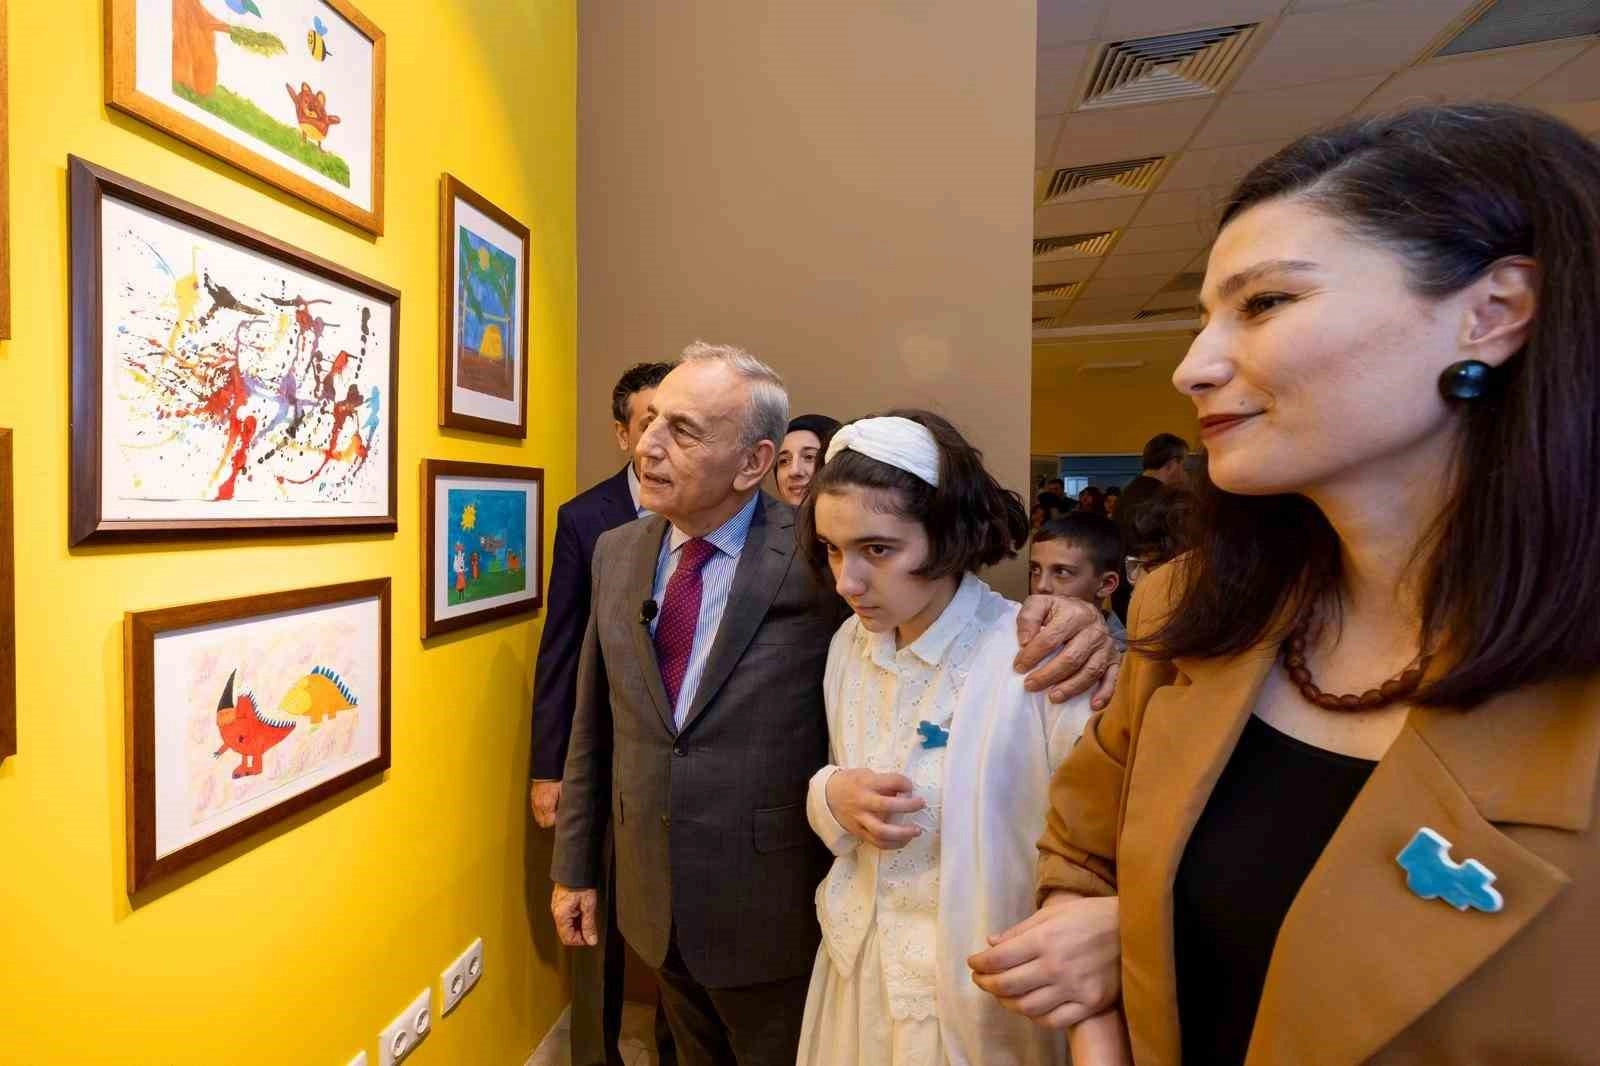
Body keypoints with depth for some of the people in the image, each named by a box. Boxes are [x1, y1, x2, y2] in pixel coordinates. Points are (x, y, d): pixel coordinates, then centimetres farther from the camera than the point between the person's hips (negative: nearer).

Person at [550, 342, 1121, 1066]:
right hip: (653, 904, 5)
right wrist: (574, 867, 9)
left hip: (770, 916, -4)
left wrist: (1063, 621, -36)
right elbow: (594, 725, 3)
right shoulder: (616, 551, -4)